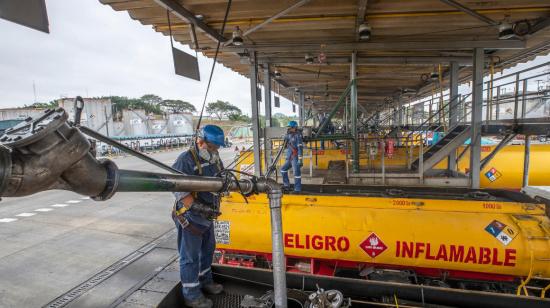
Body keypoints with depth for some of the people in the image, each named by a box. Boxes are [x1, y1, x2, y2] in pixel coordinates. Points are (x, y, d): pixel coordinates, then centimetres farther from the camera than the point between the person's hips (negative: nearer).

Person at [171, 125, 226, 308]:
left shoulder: (214, 158, 3)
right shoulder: (186, 160, -22)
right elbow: (180, 192, -26)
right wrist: (199, 208, -26)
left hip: (208, 215, 9)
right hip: (190, 217, -8)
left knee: (208, 249, 23)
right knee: (190, 256, 6)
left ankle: (205, 281, 45)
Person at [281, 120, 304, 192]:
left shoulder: (297, 136, -13)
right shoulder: (289, 135, 12)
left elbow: (300, 148, -20)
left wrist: (300, 159, -25)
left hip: (295, 158, -9)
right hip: (289, 158, 10)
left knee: (296, 173, -5)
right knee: (283, 169, 17)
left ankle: (297, 189, 2)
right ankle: (286, 185, 28)